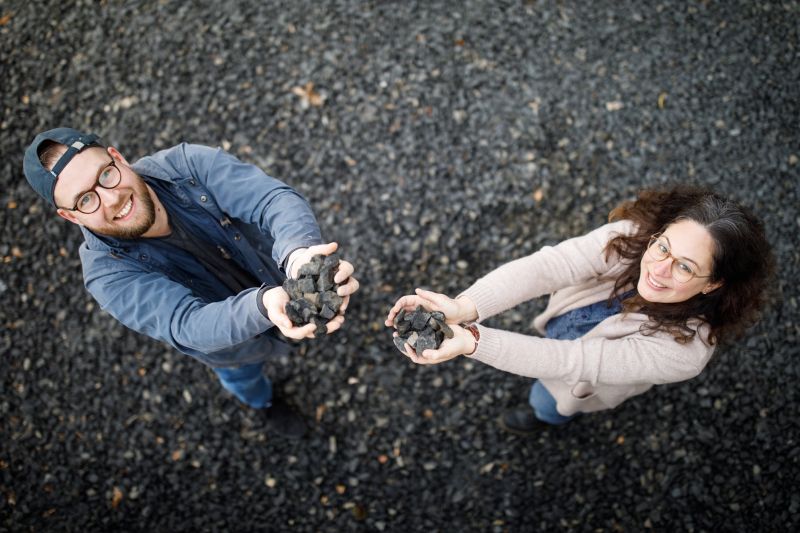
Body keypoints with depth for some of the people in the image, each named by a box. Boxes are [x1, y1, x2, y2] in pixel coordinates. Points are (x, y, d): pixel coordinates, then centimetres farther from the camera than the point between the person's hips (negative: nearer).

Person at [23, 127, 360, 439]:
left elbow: (274, 199, -44)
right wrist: (264, 306, -68)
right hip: (228, 343, 0)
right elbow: (189, 326, -46)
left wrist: (299, 252, -68)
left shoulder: (189, 164, -33)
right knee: (243, 379, 34)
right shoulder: (108, 273, -35)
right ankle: (266, 402, 69)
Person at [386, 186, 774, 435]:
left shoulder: (683, 350, -43)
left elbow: (573, 362, -46)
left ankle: (548, 417, 65)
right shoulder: (632, 236, -36)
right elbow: (545, 267, -47)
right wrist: (463, 308, -63)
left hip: (581, 382, -2)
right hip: (561, 326, 2)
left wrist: (471, 342, -57)